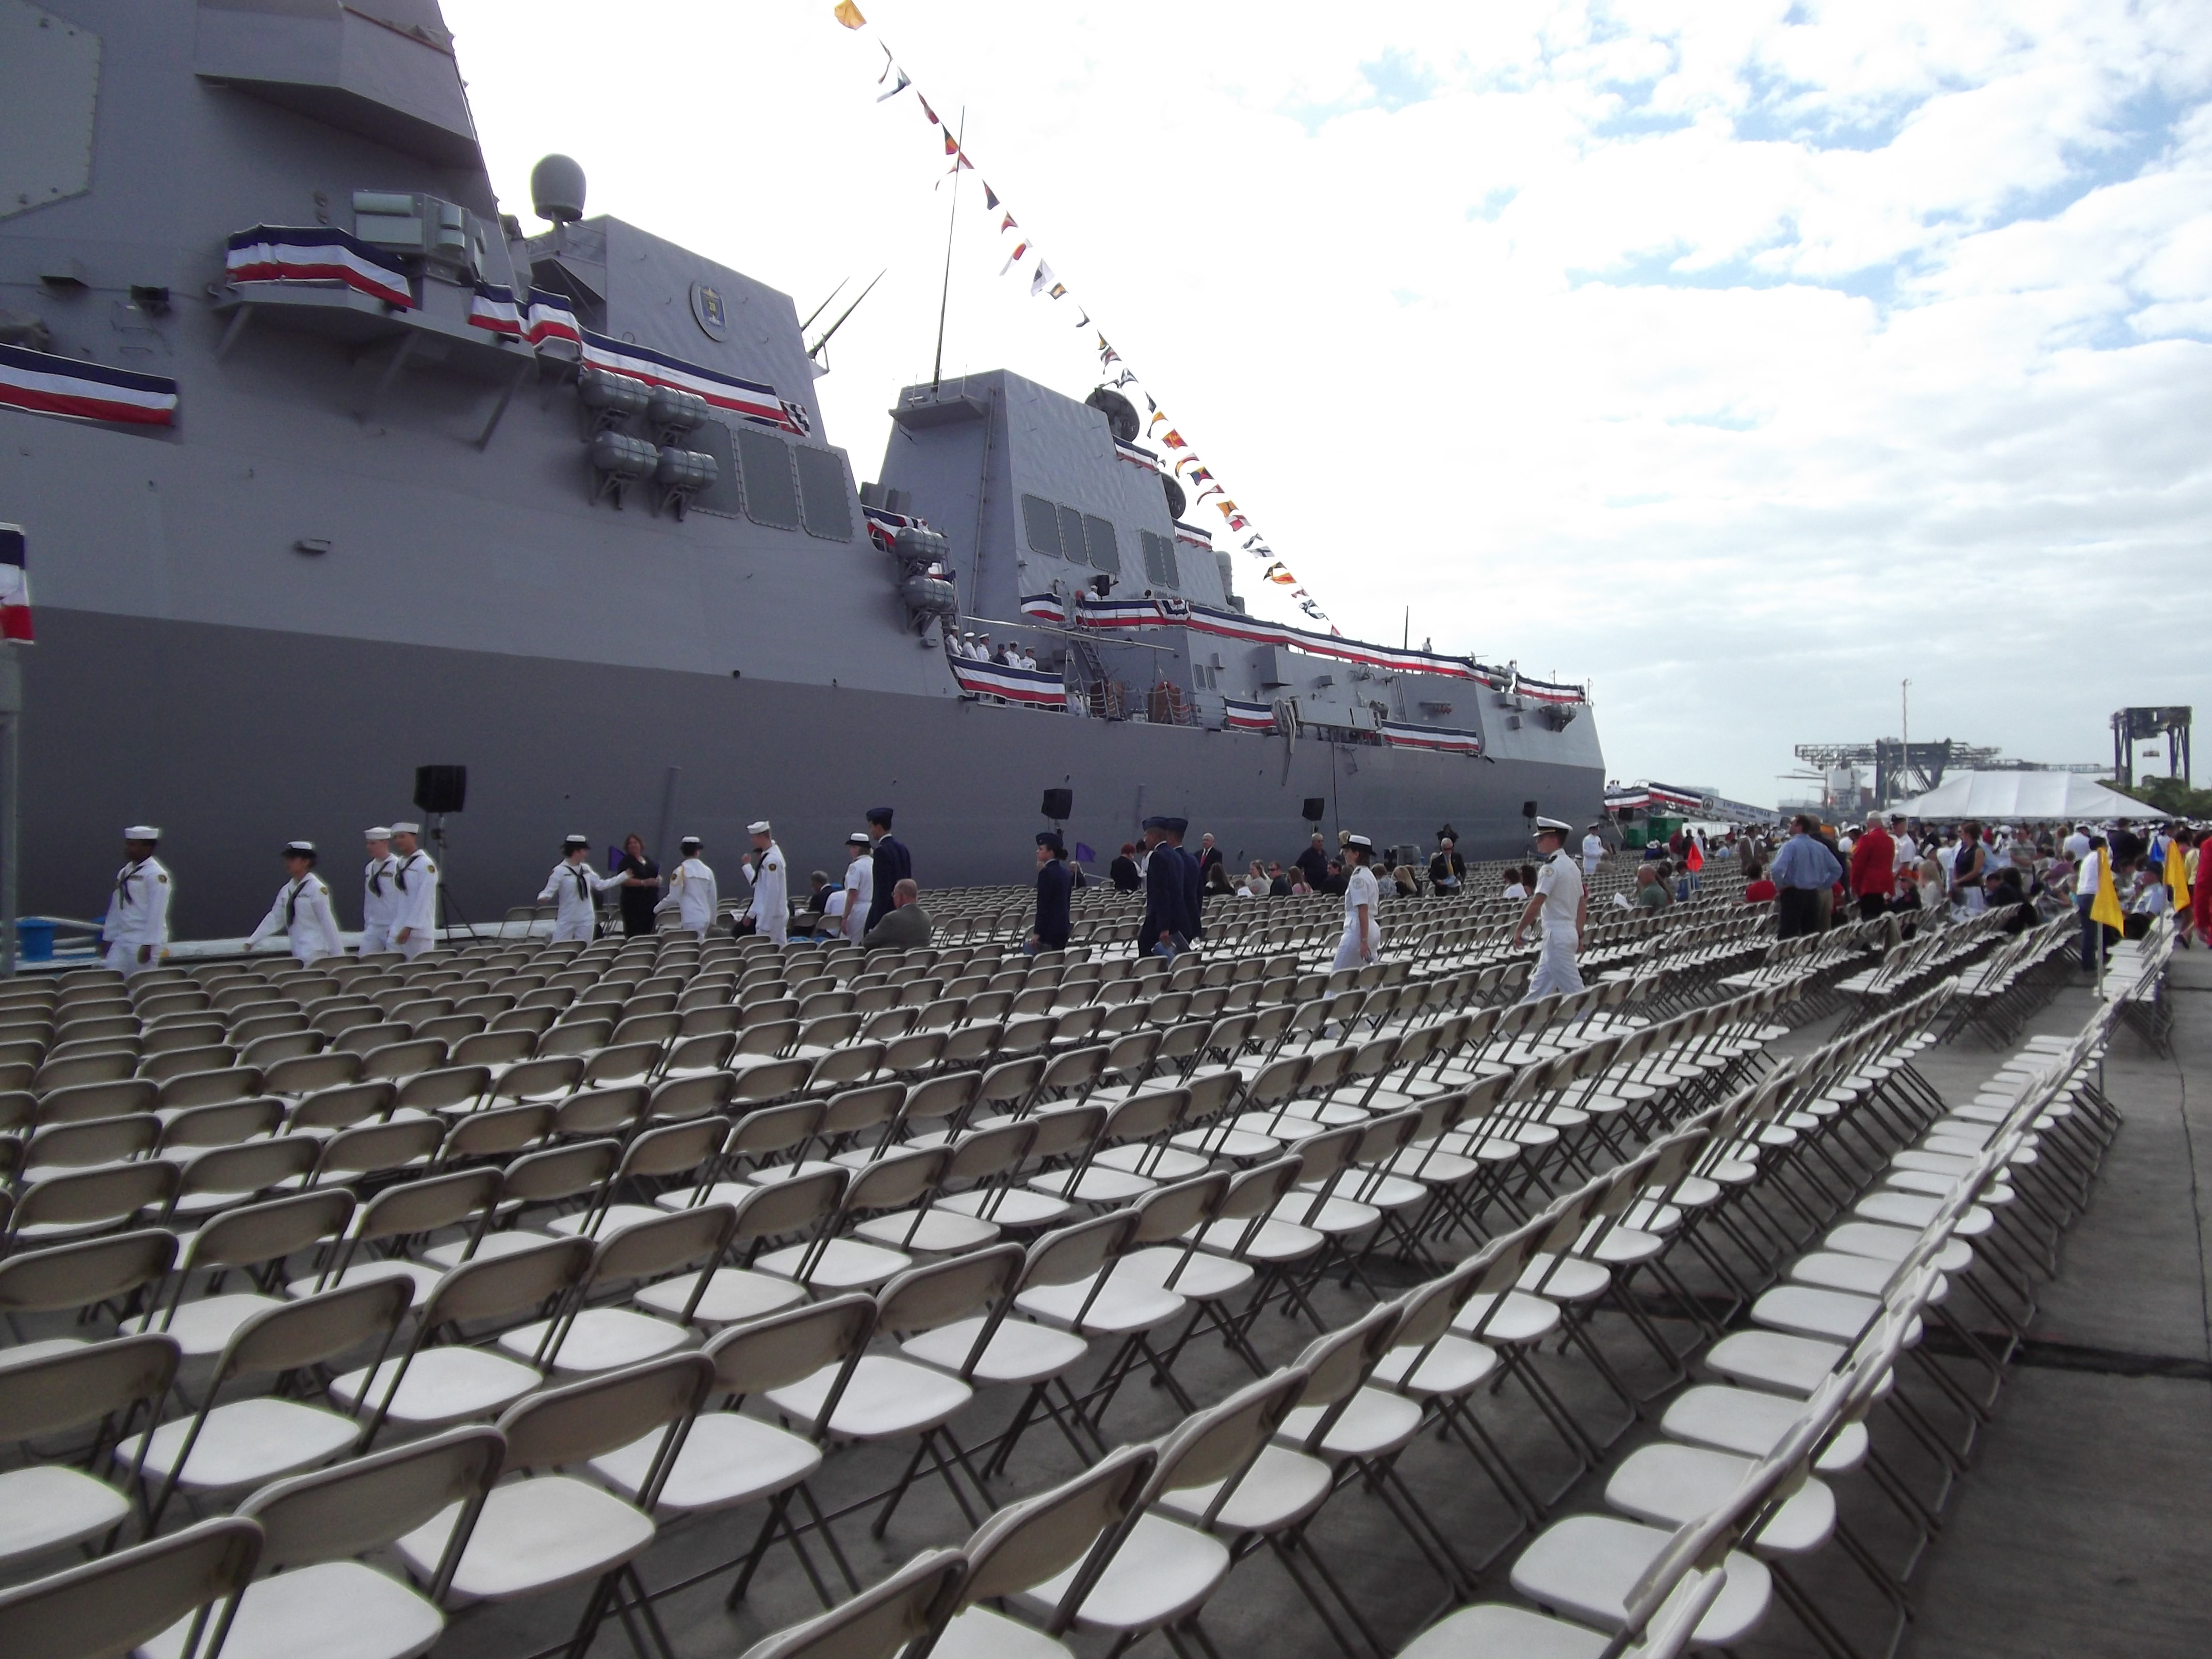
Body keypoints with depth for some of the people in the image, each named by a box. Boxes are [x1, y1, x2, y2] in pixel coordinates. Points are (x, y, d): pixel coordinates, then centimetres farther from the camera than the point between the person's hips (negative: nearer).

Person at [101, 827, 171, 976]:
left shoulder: (156, 875, -13)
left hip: (144, 943, -8)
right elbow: (116, 908, 17)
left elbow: (156, 913, -17)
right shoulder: (124, 872, 13)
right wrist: (109, 938, 16)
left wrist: (148, 945, -20)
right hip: (121, 941, 8)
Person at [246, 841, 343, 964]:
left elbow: (327, 922, -13)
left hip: (315, 953, -7)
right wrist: (252, 941, 8)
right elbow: (274, 918, 15)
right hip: (298, 953, 7)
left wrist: (338, 954, -14)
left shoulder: (317, 889, -10)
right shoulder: (286, 890, 11)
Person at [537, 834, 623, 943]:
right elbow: (549, 891, -14)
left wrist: (623, 877, 12)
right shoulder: (560, 870, -12)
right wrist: (543, 898, -38)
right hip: (567, 920, -5)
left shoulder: (586, 869, 5)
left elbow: (600, 884, 13)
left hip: (586, 919, 5)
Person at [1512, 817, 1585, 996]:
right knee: (1539, 988, 15)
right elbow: (1583, 904, 16)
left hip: (1557, 934, -10)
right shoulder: (1572, 866, 14)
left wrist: (1519, 930, -12)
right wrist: (1579, 936, 19)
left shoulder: (1551, 867, -15)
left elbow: (1536, 903, -19)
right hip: (1570, 932, 10)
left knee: (1573, 990, -5)